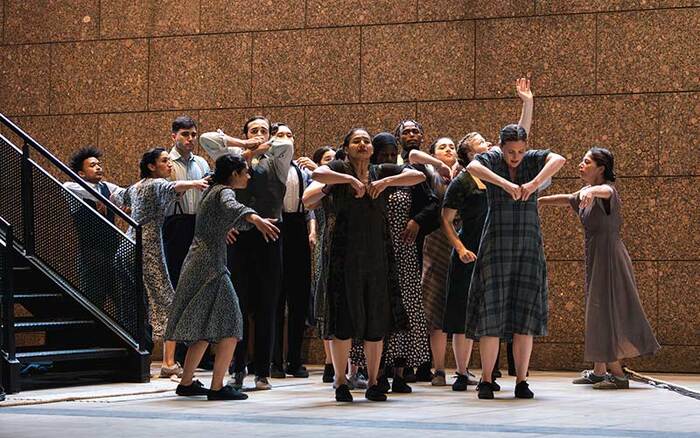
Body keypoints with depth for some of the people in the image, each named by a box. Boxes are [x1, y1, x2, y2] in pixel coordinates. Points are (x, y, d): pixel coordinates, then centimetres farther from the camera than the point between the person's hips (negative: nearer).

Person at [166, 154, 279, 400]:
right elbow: (232, 207, -34)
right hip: (210, 266, -10)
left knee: (205, 329, 15)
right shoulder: (223, 192, -9)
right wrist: (256, 219, -53)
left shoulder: (212, 191, 20)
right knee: (229, 327, -8)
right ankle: (217, 387, -10)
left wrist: (254, 222, 50)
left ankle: (186, 383, 19)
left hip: (196, 265, 10)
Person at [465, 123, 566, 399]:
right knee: (492, 311, -5)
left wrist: (534, 184, -30)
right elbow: (473, 167, -24)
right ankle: (486, 380, 1)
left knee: (525, 313, -1)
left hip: (529, 244, 2)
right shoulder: (491, 159, -1)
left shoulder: (533, 159, 3)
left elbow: (559, 160, -17)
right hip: (496, 244, -1)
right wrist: (506, 183, -35)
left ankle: (521, 381, 4)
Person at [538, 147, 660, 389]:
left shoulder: (607, 191, -13)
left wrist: (591, 190, -59)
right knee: (598, 312, 12)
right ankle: (599, 371, 18)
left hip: (609, 257, -9)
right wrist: (537, 201, 29)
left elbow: (606, 191, -37)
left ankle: (618, 374, -8)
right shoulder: (586, 194, 14)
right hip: (594, 259, 9)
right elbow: (566, 199, 30)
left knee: (608, 311, -10)